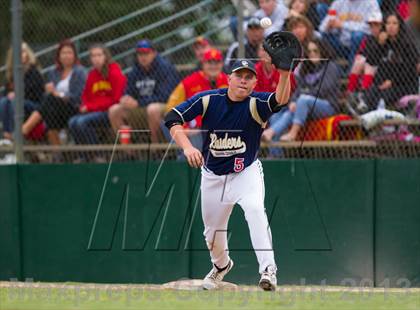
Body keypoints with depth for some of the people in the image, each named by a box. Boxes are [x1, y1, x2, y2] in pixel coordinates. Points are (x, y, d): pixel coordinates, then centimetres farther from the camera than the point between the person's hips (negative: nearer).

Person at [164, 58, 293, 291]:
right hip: (213, 176, 3)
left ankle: (268, 270, -33)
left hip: (246, 172, -3)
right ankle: (221, 265, 48)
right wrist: (187, 147, -32)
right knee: (212, 229, 15)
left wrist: (284, 73, -58)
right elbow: (173, 118, -17)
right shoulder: (209, 99, -13)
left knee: (255, 209, -31)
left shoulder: (256, 104, -18)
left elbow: (281, 99, -40)